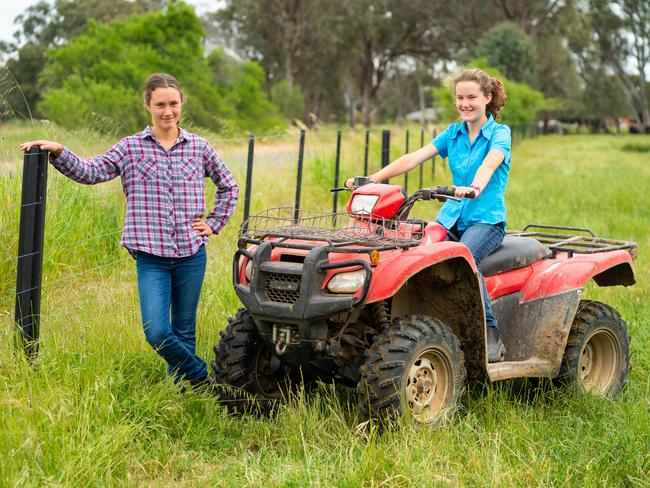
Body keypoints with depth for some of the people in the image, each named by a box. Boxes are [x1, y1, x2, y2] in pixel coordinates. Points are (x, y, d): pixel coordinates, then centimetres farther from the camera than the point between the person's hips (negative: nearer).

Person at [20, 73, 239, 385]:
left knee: (184, 330, 11)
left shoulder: (199, 147, 6)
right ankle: (203, 377, 9)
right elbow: (91, 172, -9)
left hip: (191, 254, 1)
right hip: (151, 256, -1)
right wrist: (58, 153, -23)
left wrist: (214, 224, 10)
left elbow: (228, 186, 19)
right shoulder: (131, 148, 2)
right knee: (157, 333, -13)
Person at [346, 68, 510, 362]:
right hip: (452, 216, 5)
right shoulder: (453, 133, 14)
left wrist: (475, 187, -46)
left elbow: (489, 164, -23)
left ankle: (491, 335, -26)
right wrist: (372, 179, -11)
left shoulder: (499, 134, -1)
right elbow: (414, 158, 3)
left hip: (487, 219, -4)